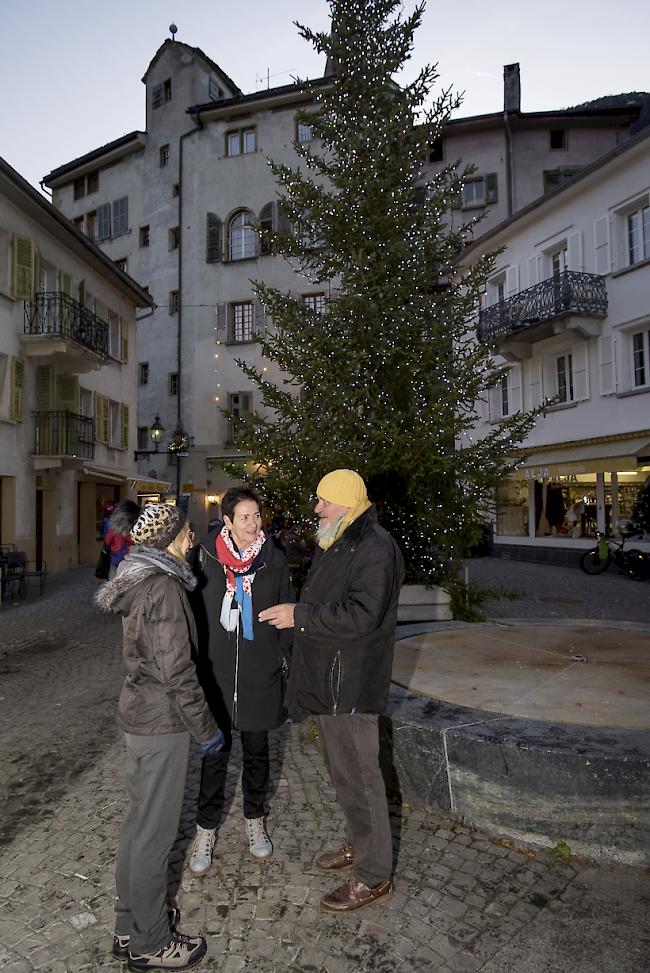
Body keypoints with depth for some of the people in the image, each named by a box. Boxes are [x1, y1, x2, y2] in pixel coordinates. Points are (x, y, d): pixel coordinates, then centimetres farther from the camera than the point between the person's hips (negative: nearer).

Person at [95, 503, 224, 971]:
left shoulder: (143, 579, 6)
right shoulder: (163, 587, -23)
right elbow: (176, 670, -23)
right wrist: (206, 727, -14)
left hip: (140, 713, 9)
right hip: (162, 722, -9)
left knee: (140, 821, 21)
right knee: (155, 831, 6)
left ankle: (130, 926, 38)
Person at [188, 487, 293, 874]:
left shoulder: (273, 559, -4)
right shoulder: (206, 557, -8)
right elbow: (191, 611, 1)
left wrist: (287, 656, 2)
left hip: (260, 672, 1)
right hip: (216, 671, -1)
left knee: (257, 750, 17)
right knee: (215, 753, 10)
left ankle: (255, 820, 38)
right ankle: (207, 829, 30)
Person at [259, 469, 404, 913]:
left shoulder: (375, 548, -19)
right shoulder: (336, 545, 14)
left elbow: (362, 614, -28)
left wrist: (299, 615, -24)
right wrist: (298, 613, 11)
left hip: (352, 684, -10)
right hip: (329, 679, 10)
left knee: (358, 776, 1)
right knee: (341, 767, 22)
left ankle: (374, 875, 17)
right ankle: (359, 843, 41)